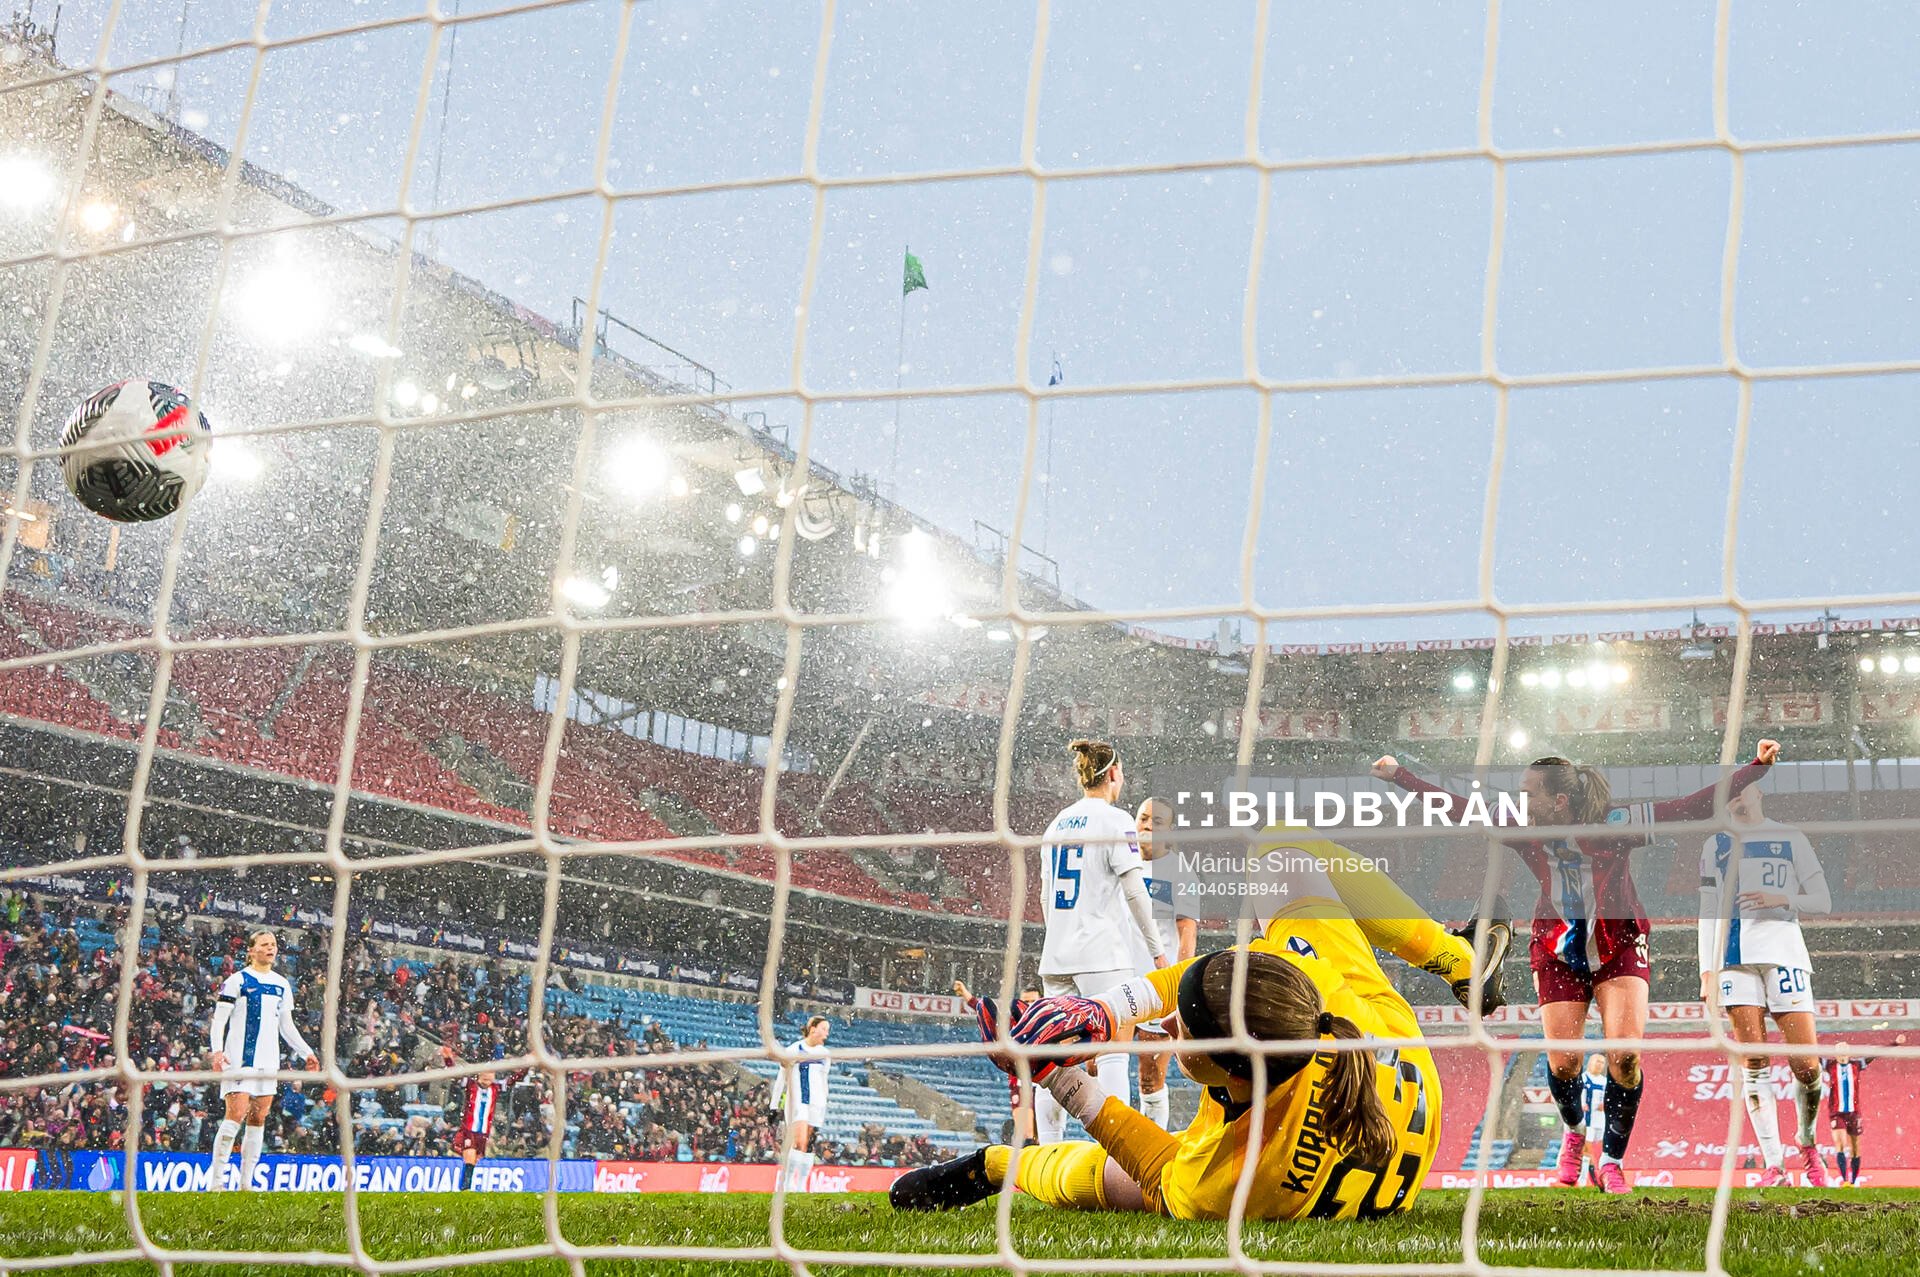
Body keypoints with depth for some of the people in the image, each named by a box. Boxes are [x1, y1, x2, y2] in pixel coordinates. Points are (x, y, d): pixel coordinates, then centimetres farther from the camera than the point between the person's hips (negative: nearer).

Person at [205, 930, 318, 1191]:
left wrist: (307, 1053, 16)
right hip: (239, 1059, -6)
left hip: (268, 1061, 6)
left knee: (259, 1119, 4)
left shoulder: (282, 984, 16)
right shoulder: (237, 980, -2)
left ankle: (246, 1183, 9)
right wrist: (216, 1050, -19)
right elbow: (218, 1019, -5)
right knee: (236, 1114, -14)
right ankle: (216, 1182, -8)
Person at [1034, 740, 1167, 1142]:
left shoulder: (1057, 824, 15)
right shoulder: (1115, 821, -5)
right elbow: (1134, 889, -11)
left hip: (1055, 956, 7)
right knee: (1112, 1053, -7)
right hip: (1102, 954, -7)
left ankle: (1048, 1147, 4)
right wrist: (1156, 948, -6)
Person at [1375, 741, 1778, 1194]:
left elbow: (1694, 807, -21)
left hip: (1620, 946, -2)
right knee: (1562, 1062, -5)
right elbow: (1458, 808, -2)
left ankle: (1612, 1161, 2)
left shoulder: (1615, 822, -20)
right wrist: (1399, 776, -1)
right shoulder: (1523, 829, -10)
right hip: (1559, 954, 2)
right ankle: (1574, 1131, 30)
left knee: (1625, 1055, -16)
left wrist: (1756, 767, -27)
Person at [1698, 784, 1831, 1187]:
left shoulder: (1790, 838, 14)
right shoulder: (1716, 845, 17)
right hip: (1735, 954, 1)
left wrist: (1781, 899, -10)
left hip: (1784, 951, -1)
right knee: (1754, 1064, -9)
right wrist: (1707, 971, 5)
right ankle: (1774, 1165, -7)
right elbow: (1708, 912, 15)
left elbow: (1823, 901, 9)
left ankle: (1807, 1144, 16)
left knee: (1807, 1063, -9)